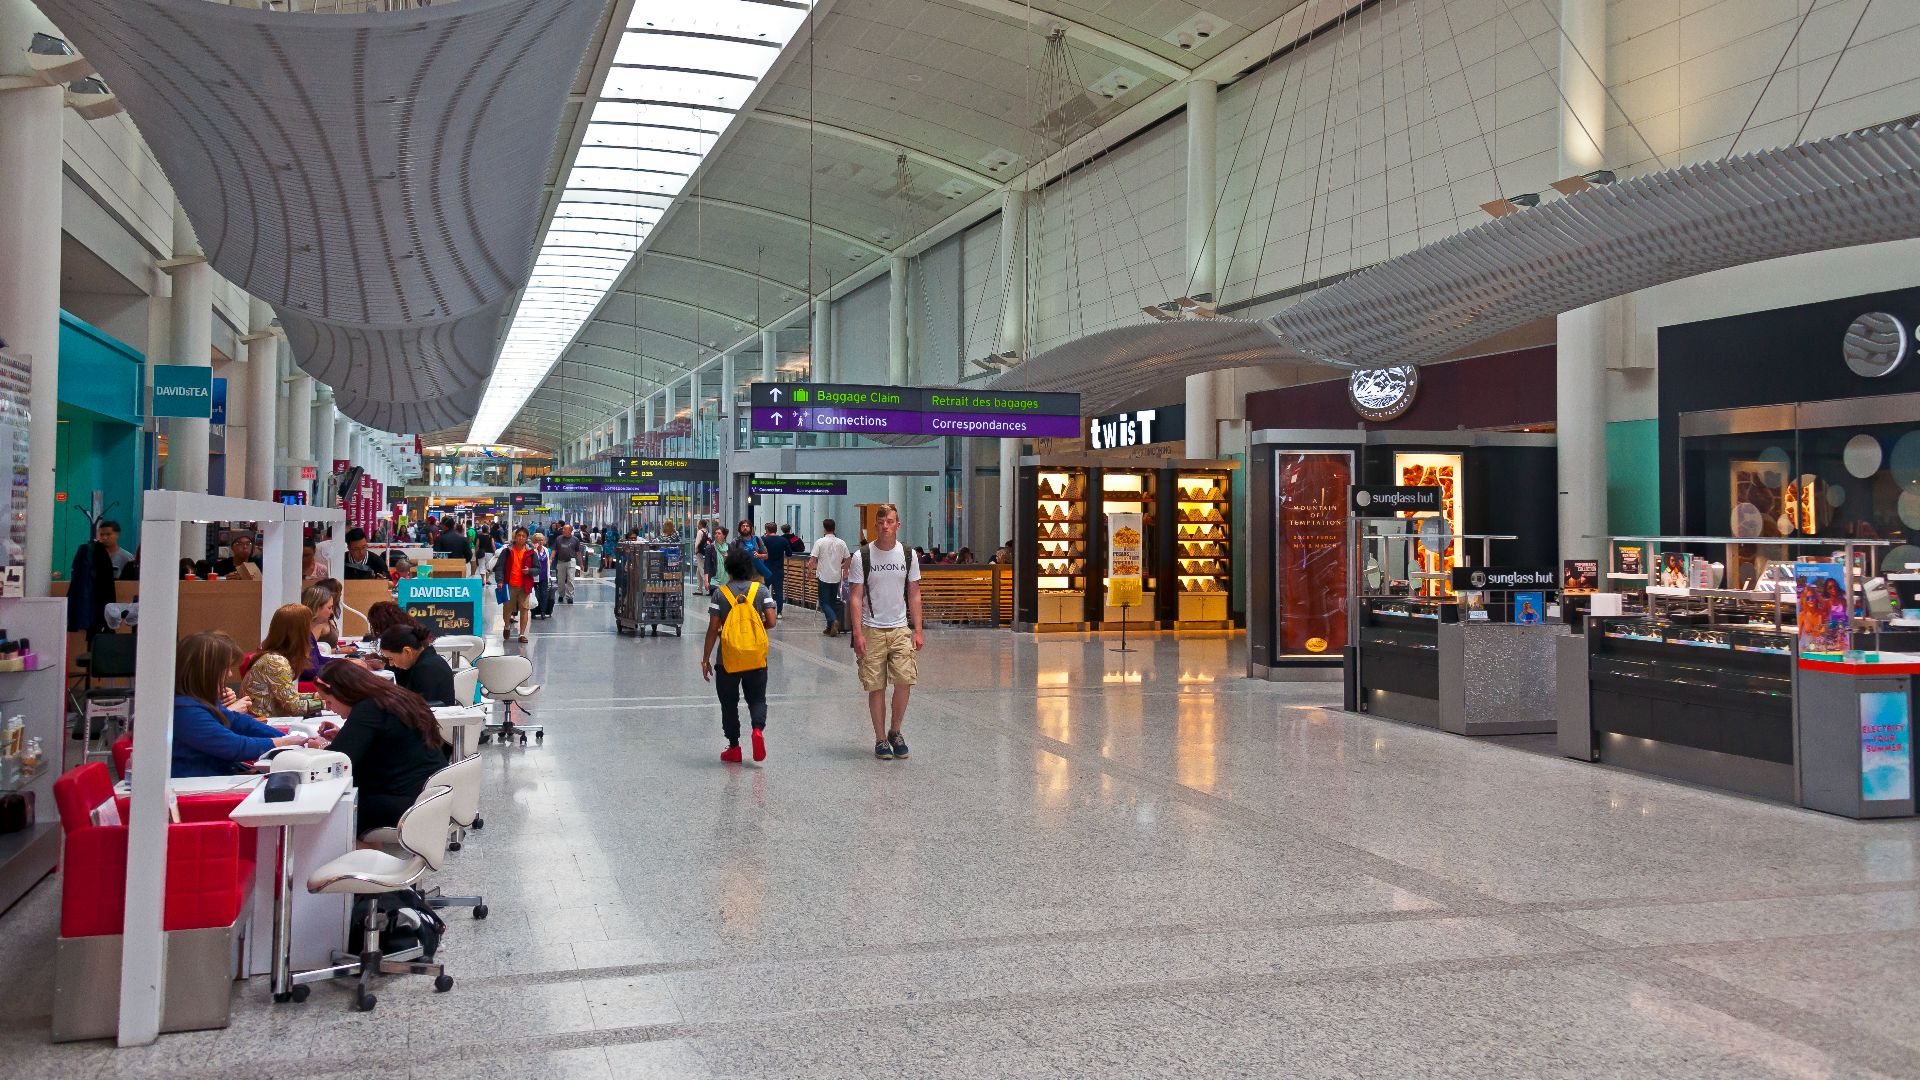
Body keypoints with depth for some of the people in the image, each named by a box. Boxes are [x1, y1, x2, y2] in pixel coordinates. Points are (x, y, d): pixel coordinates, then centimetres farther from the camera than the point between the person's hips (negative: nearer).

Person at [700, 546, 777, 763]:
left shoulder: (720, 593, -4)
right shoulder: (761, 590, -1)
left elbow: (713, 629, -6)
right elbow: (772, 622, -7)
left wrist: (705, 659, 1)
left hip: (728, 658, -1)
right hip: (756, 658, 1)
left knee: (729, 703, 13)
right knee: (757, 698, 13)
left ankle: (734, 747, 17)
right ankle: (758, 728, -15)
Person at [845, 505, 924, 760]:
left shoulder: (908, 555, 5)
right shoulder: (862, 556, -3)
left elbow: (914, 595, 9)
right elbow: (856, 597, -3)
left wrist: (918, 631, 2)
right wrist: (858, 633, -11)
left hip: (900, 628, 2)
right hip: (872, 630, -2)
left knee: (905, 680, -10)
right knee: (876, 687, 0)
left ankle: (895, 731, 11)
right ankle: (880, 739, 13)